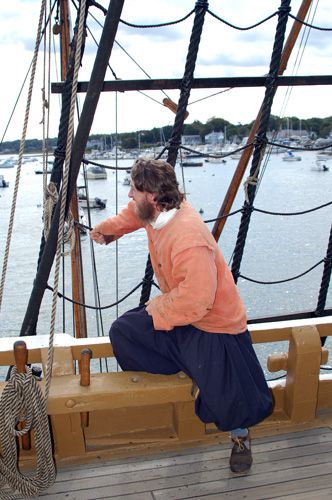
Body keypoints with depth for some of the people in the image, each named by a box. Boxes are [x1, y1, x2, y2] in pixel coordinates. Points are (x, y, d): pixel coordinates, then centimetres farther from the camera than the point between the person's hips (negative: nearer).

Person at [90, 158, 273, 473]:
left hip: (213, 325, -9)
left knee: (225, 397, -17)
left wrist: (157, 308, -15)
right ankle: (193, 372, 9)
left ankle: (240, 435, 20)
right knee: (122, 332, 1)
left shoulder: (189, 240, -34)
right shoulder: (157, 211, -6)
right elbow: (133, 214, 20)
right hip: (173, 311, 9)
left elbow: (195, 302, -32)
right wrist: (106, 229, 35)